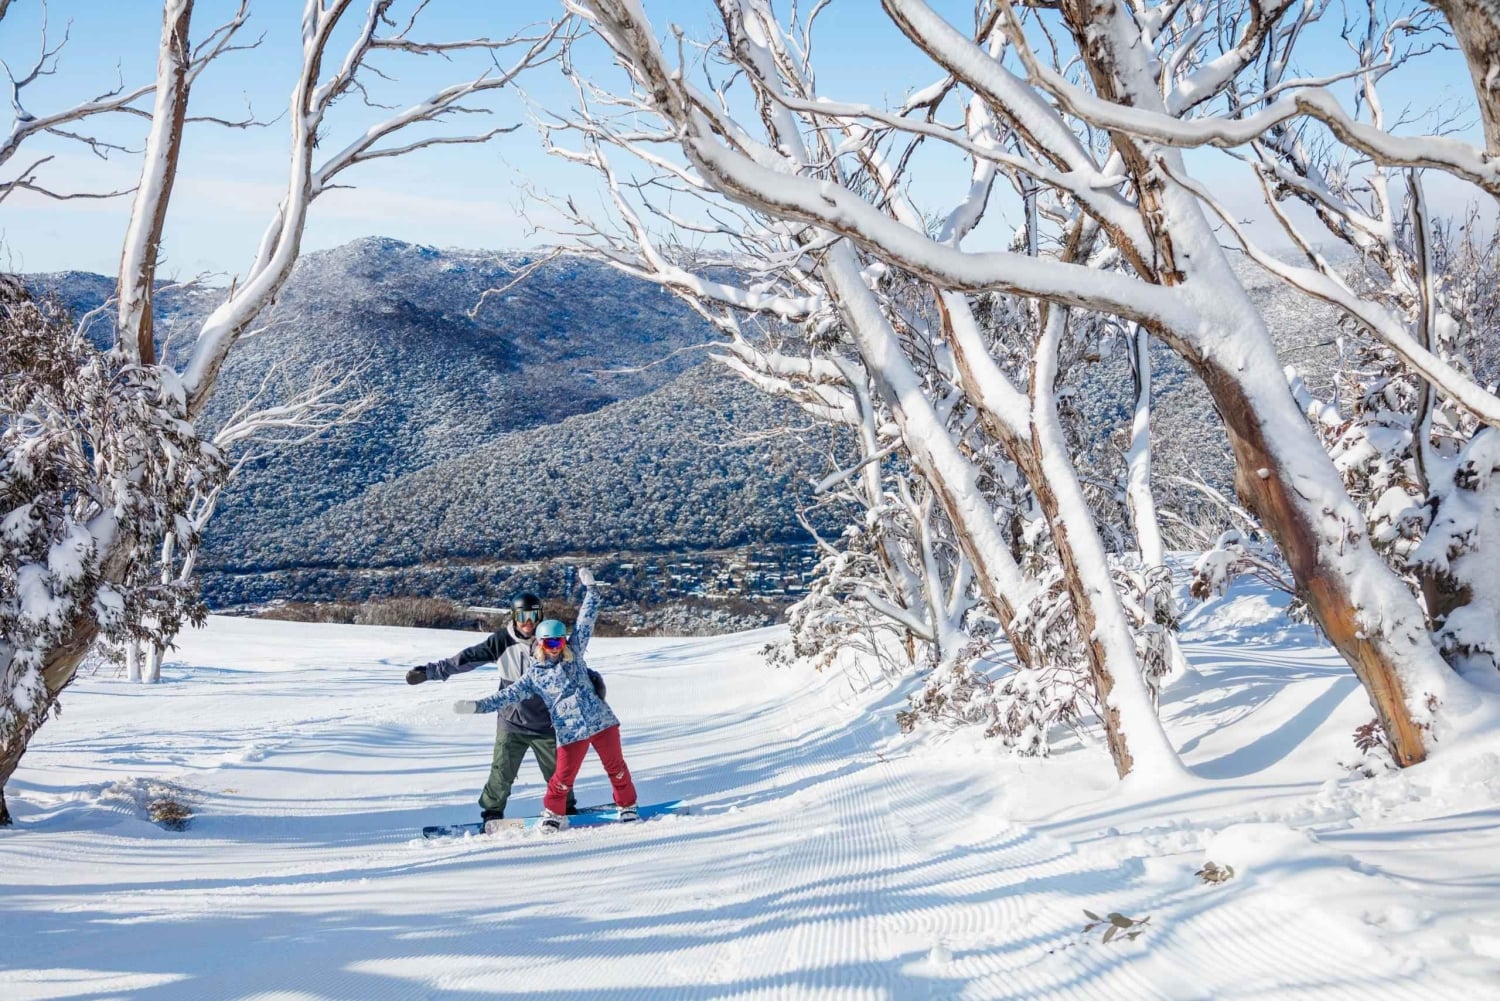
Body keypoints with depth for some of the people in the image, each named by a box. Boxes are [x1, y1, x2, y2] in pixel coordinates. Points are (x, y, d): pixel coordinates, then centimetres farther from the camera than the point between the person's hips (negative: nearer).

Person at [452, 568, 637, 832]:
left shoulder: (574, 651, 6)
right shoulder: (534, 675, 4)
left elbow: (586, 620, 6)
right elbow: (509, 695, 2)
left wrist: (590, 588, 2)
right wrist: (477, 706, -7)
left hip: (601, 720, 1)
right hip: (570, 731, -1)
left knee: (615, 765, 6)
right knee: (564, 776, -2)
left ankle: (627, 806, 26)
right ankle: (553, 813, 23)